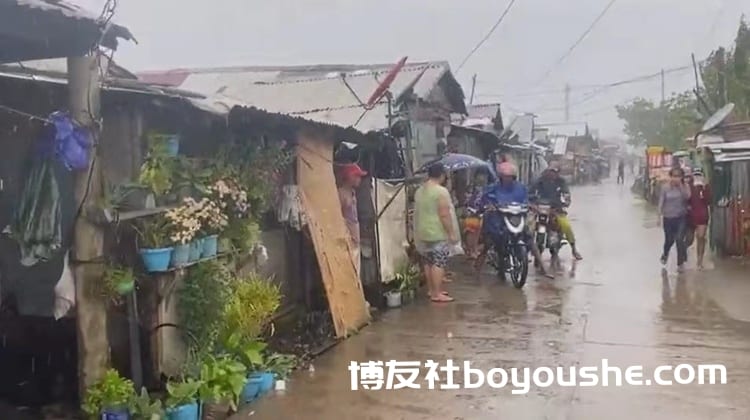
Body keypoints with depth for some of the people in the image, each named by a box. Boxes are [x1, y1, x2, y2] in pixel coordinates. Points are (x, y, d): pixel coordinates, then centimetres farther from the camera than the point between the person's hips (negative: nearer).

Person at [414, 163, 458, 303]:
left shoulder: (419, 191, 10)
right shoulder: (441, 191, -16)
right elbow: (444, 215, -19)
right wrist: (451, 233, -14)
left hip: (422, 233, 8)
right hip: (438, 233, -8)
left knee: (428, 263, 14)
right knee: (438, 263, -5)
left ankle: (431, 290, 23)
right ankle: (437, 294, -5)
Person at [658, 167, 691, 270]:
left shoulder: (685, 186, -3)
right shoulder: (665, 187, -6)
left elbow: (687, 197, -21)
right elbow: (661, 202, -3)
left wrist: (681, 185, -20)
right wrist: (660, 216, -6)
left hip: (681, 217, 0)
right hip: (668, 217, 0)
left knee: (679, 239, -10)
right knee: (669, 239, 11)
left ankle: (680, 263, 3)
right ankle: (665, 254, 44)